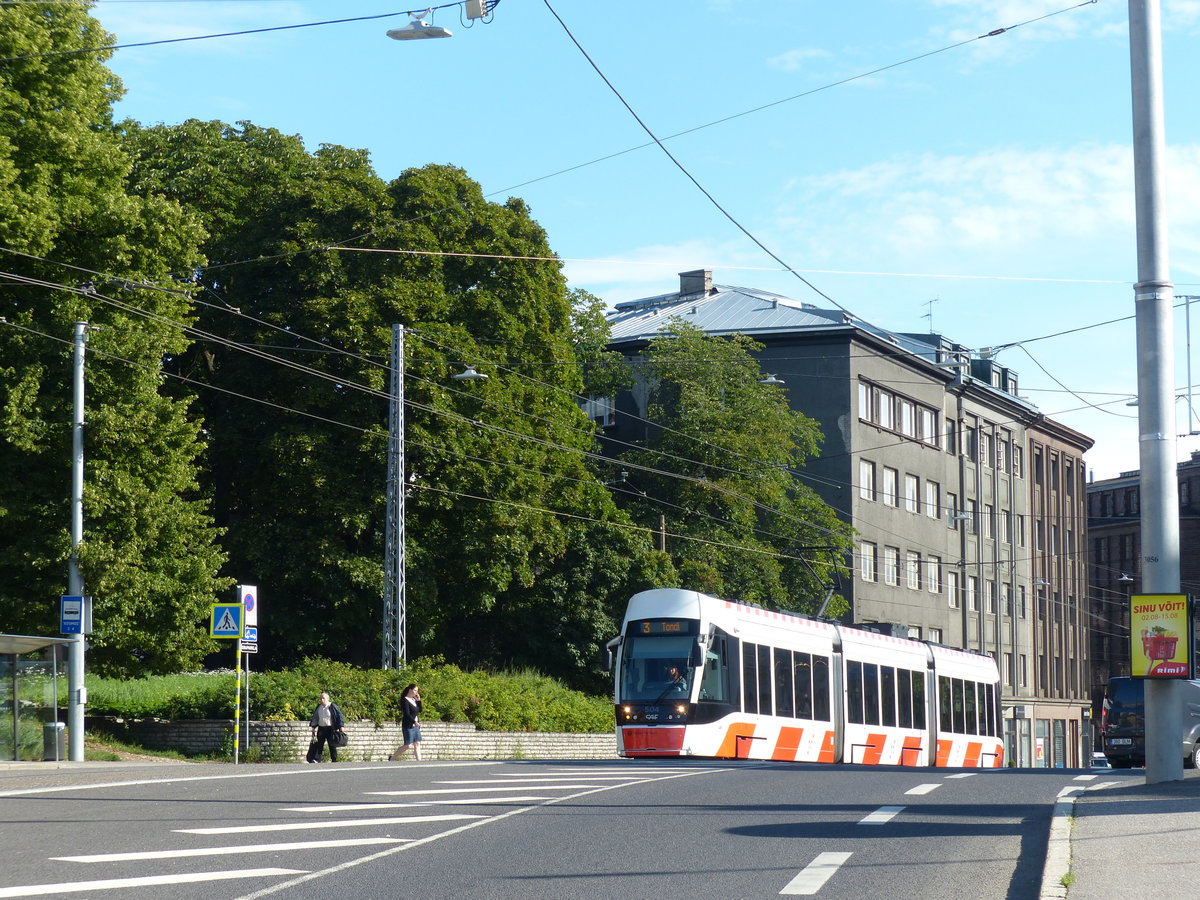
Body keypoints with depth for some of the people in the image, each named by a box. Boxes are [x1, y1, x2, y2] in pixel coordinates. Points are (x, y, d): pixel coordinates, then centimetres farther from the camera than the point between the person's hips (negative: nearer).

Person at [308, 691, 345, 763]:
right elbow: (315, 718, 19)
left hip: (330, 729, -4)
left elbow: (339, 716, -5)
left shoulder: (332, 707, -6)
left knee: (332, 746, 1)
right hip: (321, 729, 4)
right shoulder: (318, 707, 9)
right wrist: (314, 727, 15)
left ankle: (334, 761, 8)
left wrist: (341, 727, -9)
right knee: (319, 745, 0)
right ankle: (316, 760, -1)